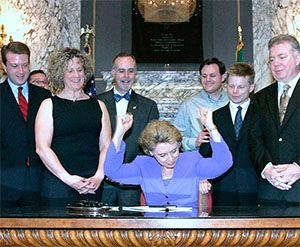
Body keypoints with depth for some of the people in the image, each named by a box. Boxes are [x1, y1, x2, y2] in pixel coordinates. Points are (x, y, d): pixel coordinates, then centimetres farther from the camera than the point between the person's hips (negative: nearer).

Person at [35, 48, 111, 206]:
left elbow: (106, 146, 8)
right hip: (57, 185, -2)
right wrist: (68, 178, -13)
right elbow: (42, 148, -5)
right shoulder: (49, 105, 4)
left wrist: (98, 177, -8)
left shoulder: (98, 106, 13)